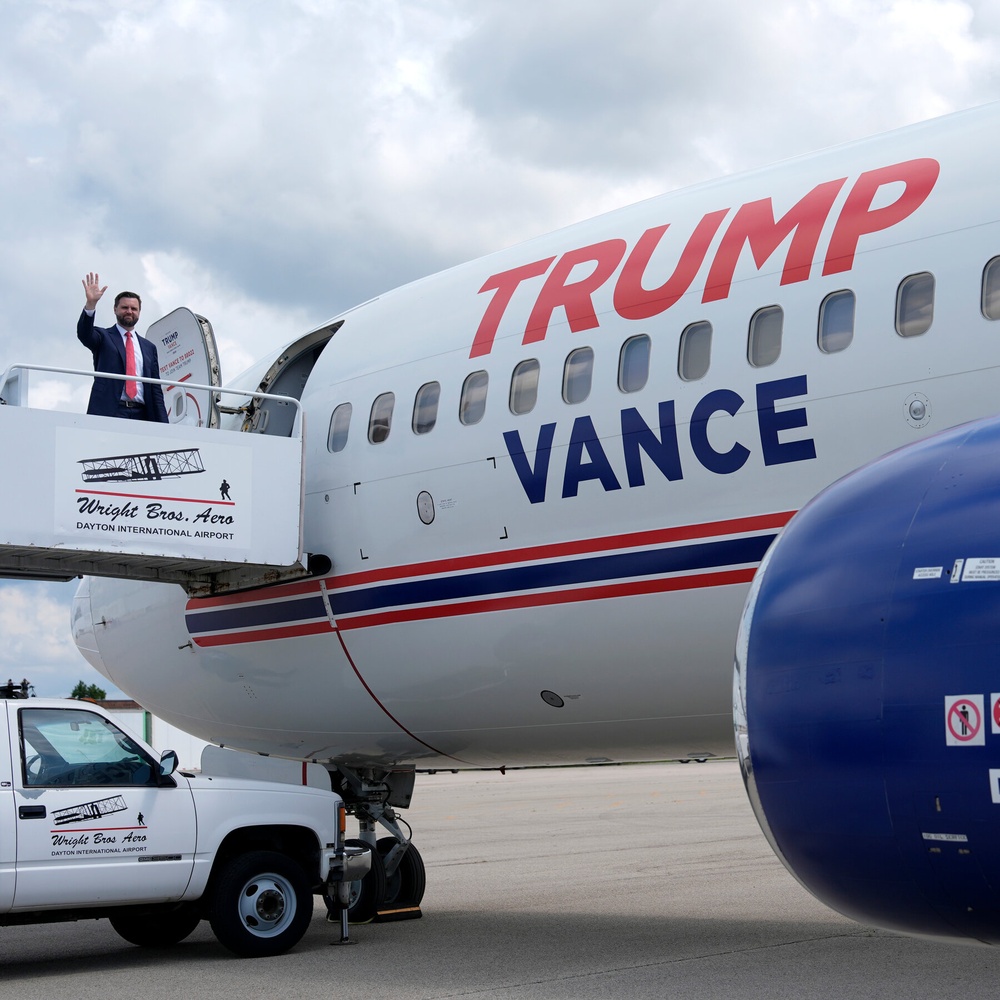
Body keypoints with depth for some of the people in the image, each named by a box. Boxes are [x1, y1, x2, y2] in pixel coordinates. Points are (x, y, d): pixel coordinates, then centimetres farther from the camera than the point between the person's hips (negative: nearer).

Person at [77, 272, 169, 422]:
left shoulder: (149, 348, 21)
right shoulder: (103, 337, 13)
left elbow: (156, 389, 17)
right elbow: (84, 334, -10)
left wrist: (163, 425, 6)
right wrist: (91, 304, -27)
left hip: (141, 415, 3)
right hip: (108, 412, -3)